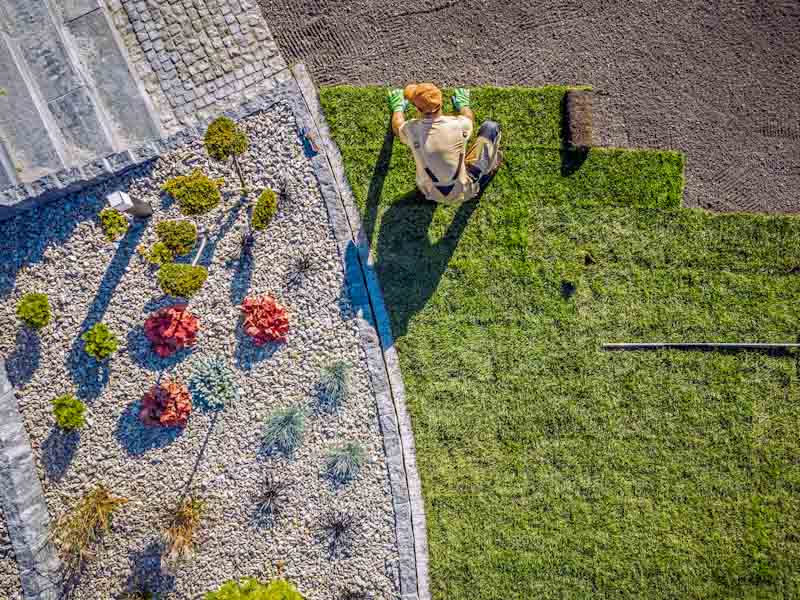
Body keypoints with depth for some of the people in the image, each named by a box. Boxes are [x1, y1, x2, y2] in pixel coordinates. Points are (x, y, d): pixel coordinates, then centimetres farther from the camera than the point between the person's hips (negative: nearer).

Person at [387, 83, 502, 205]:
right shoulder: (458, 125, -23)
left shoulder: (411, 130, -19)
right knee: (491, 127, 7)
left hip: (432, 195, 2)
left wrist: (398, 107, 29)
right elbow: (469, 118, 6)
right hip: (463, 193, -2)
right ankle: (489, 169, 29)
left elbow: (397, 127, 9)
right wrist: (463, 104, 28)